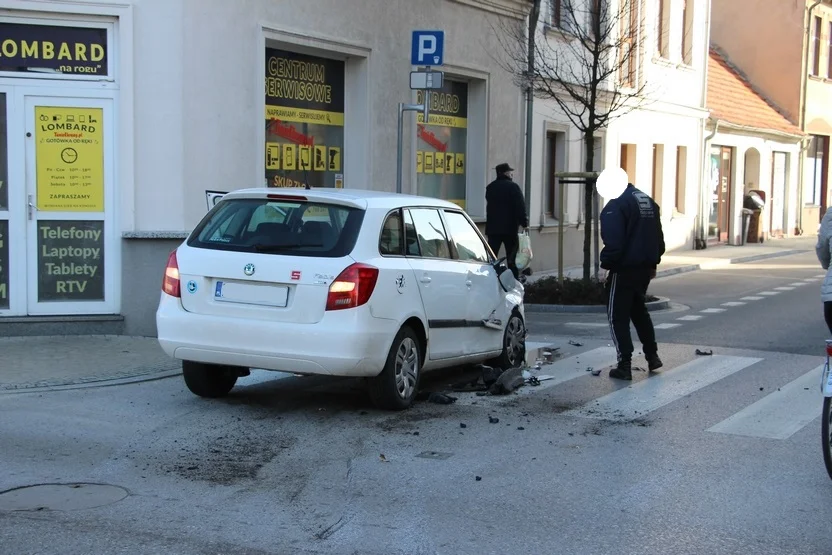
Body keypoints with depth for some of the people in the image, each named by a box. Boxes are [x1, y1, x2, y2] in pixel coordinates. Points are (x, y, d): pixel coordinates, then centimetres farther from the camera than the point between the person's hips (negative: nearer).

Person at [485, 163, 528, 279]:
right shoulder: (513, 187, -10)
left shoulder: (490, 187, 8)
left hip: (493, 227, 4)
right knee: (512, 258, 7)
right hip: (510, 227, -4)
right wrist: (524, 222, -9)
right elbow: (520, 206, -14)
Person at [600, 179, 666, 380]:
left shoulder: (615, 205, -16)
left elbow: (613, 242, -22)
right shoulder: (649, 201, 12)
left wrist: (606, 265, -12)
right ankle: (652, 355, 27)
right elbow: (659, 237, 17)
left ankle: (624, 365, -1)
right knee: (638, 310, 24)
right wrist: (653, 262, 24)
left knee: (618, 316, 1)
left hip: (624, 269, -8)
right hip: (645, 268, 8)